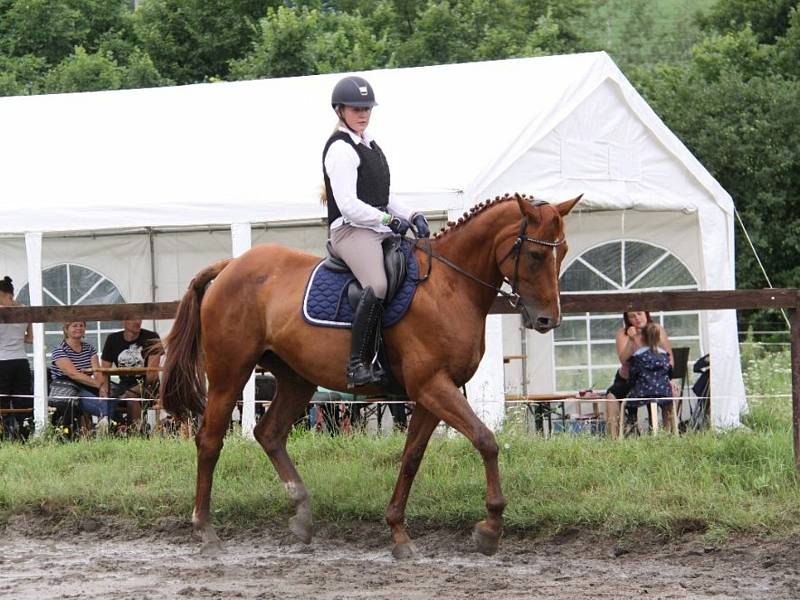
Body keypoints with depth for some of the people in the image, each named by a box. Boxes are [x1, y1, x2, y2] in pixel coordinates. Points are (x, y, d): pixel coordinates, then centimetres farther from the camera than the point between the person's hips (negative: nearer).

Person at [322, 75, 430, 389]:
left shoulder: (371, 146, 22)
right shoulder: (340, 149, -8)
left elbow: (387, 198, 23)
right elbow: (348, 205, -15)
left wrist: (413, 217, 5)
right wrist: (389, 220, -15)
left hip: (379, 231, 10)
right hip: (351, 231, -10)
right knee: (377, 286, -33)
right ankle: (359, 364, -34)